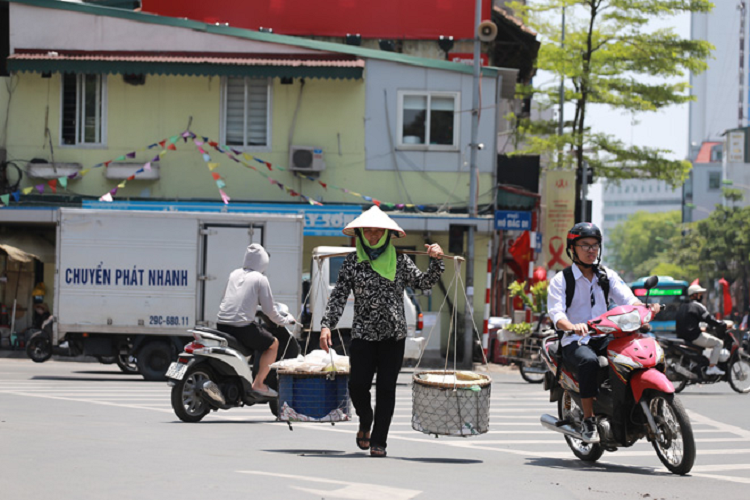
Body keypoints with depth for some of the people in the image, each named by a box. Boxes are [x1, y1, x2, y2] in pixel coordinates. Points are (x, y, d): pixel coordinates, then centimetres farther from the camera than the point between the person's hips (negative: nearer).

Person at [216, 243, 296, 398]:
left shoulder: (234, 274, 14)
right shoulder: (260, 279, -2)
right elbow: (268, 309, -2)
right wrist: (284, 320, 17)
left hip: (222, 325, 6)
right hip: (242, 326, -6)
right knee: (273, 344, 13)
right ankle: (258, 384, 5)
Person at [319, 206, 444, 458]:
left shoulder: (399, 261, 6)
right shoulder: (352, 261, 4)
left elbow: (423, 282, 12)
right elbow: (339, 295, 1)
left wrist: (436, 261, -3)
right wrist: (326, 325, -9)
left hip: (394, 334, 1)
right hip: (363, 333, -1)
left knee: (386, 388, 0)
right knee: (358, 385, -8)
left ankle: (378, 442, 8)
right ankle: (365, 422, 24)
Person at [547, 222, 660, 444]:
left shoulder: (608, 276, 15)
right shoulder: (560, 280, 2)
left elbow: (627, 299, 0)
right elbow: (556, 313, -13)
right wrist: (572, 326, -36)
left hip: (605, 338, 4)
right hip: (575, 342, -4)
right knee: (589, 361, -38)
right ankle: (588, 421, -30)